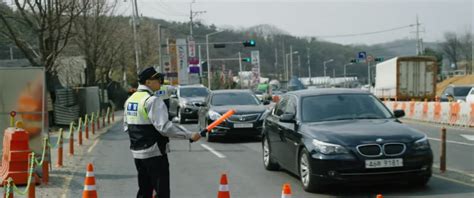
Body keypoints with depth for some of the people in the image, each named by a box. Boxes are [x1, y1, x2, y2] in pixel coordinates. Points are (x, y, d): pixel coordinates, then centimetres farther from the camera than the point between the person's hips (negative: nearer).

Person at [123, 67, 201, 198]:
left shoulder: (130, 100, 10)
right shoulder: (152, 100, -16)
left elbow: (126, 126, 15)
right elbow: (165, 127, -23)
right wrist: (190, 135, -20)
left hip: (137, 152, 9)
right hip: (154, 153, -8)